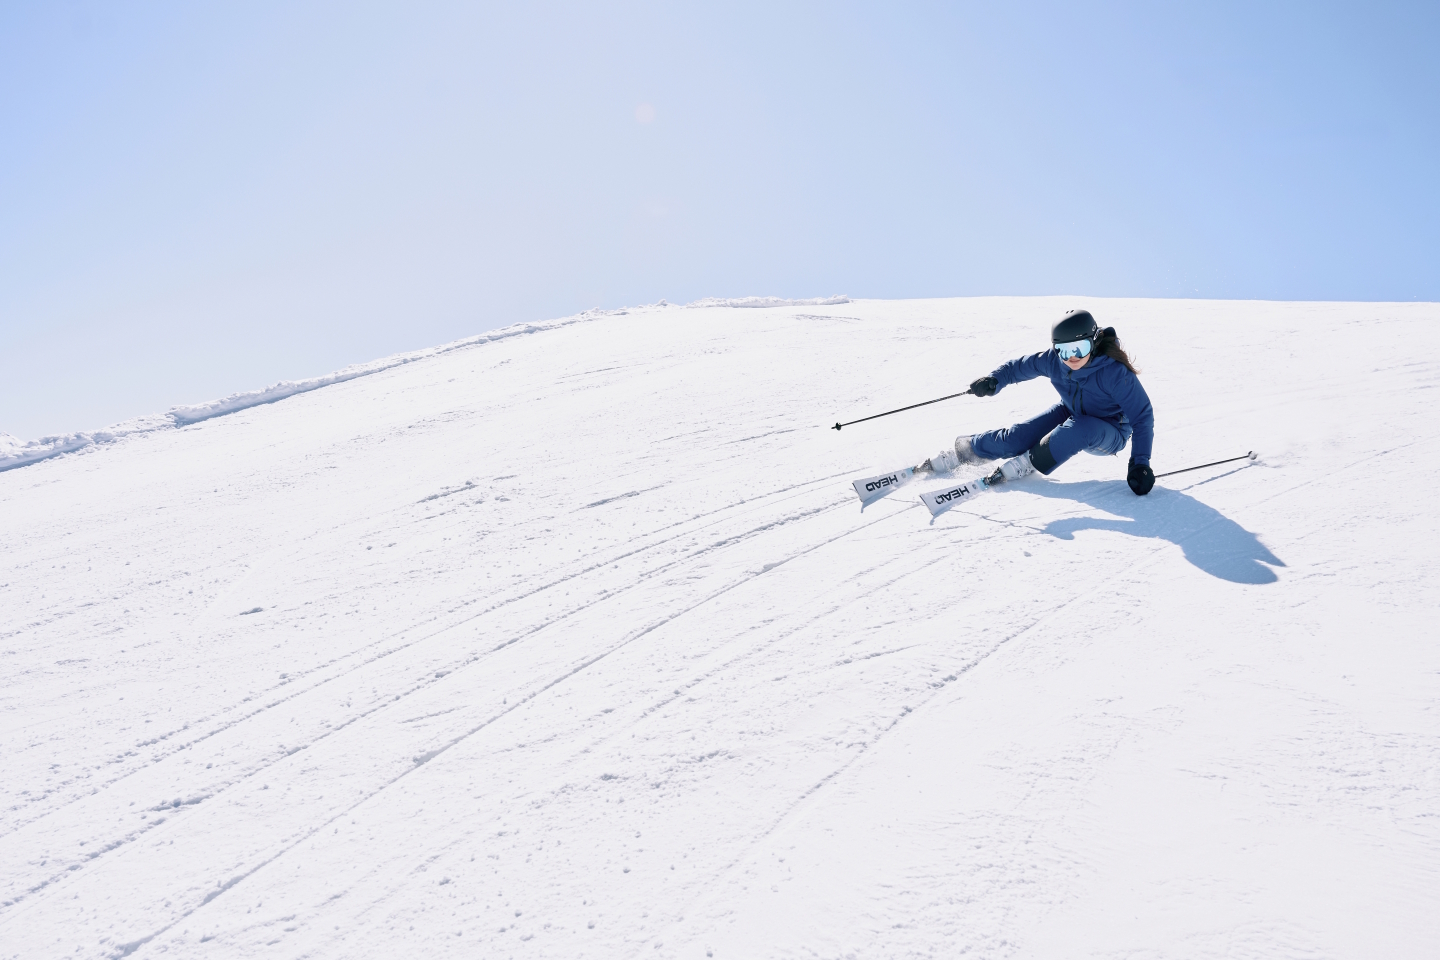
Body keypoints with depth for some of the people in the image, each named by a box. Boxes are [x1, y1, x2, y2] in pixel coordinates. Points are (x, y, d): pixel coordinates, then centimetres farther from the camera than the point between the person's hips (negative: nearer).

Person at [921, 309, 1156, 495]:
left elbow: (1142, 416, -27)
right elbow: (1019, 367, -2)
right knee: (1017, 437, -10)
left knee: (1079, 429, -38)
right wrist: (995, 380, -23)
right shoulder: (1053, 360, -20)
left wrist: (1140, 464, -34)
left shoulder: (1115, 372, -32)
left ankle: (1024, 466, -24)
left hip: (1110, 434, -4)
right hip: (1071, 415, 4)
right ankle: (960, 454, 9)